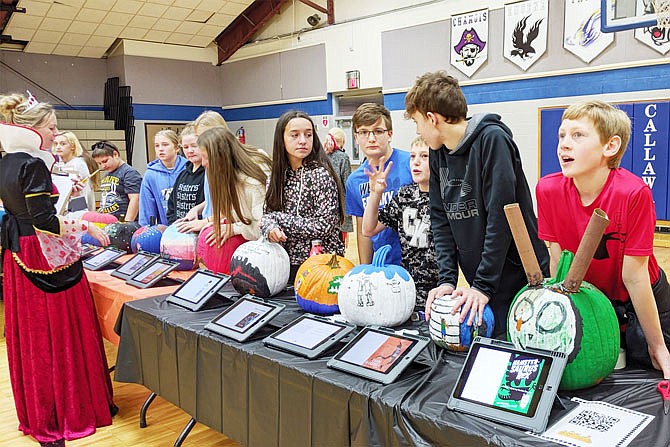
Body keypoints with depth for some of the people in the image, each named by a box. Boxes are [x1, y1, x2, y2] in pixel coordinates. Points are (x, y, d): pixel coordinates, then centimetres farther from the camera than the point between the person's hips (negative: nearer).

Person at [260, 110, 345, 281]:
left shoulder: (320, 175, -15)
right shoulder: (278, 174, 4)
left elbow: (325, 226, -19)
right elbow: (267, 213, 6)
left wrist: (279, 218, -15)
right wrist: (270, 226, -17)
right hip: (286, 262, 6)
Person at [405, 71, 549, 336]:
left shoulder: (492, 139, -16)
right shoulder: (438, 153, 7)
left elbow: (500, 216, -21)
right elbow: (441, 220, 5)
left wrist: (483, 286, -21)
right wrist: (446, 279, -5)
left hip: (521, 278, -6)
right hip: (480, 281, 6)